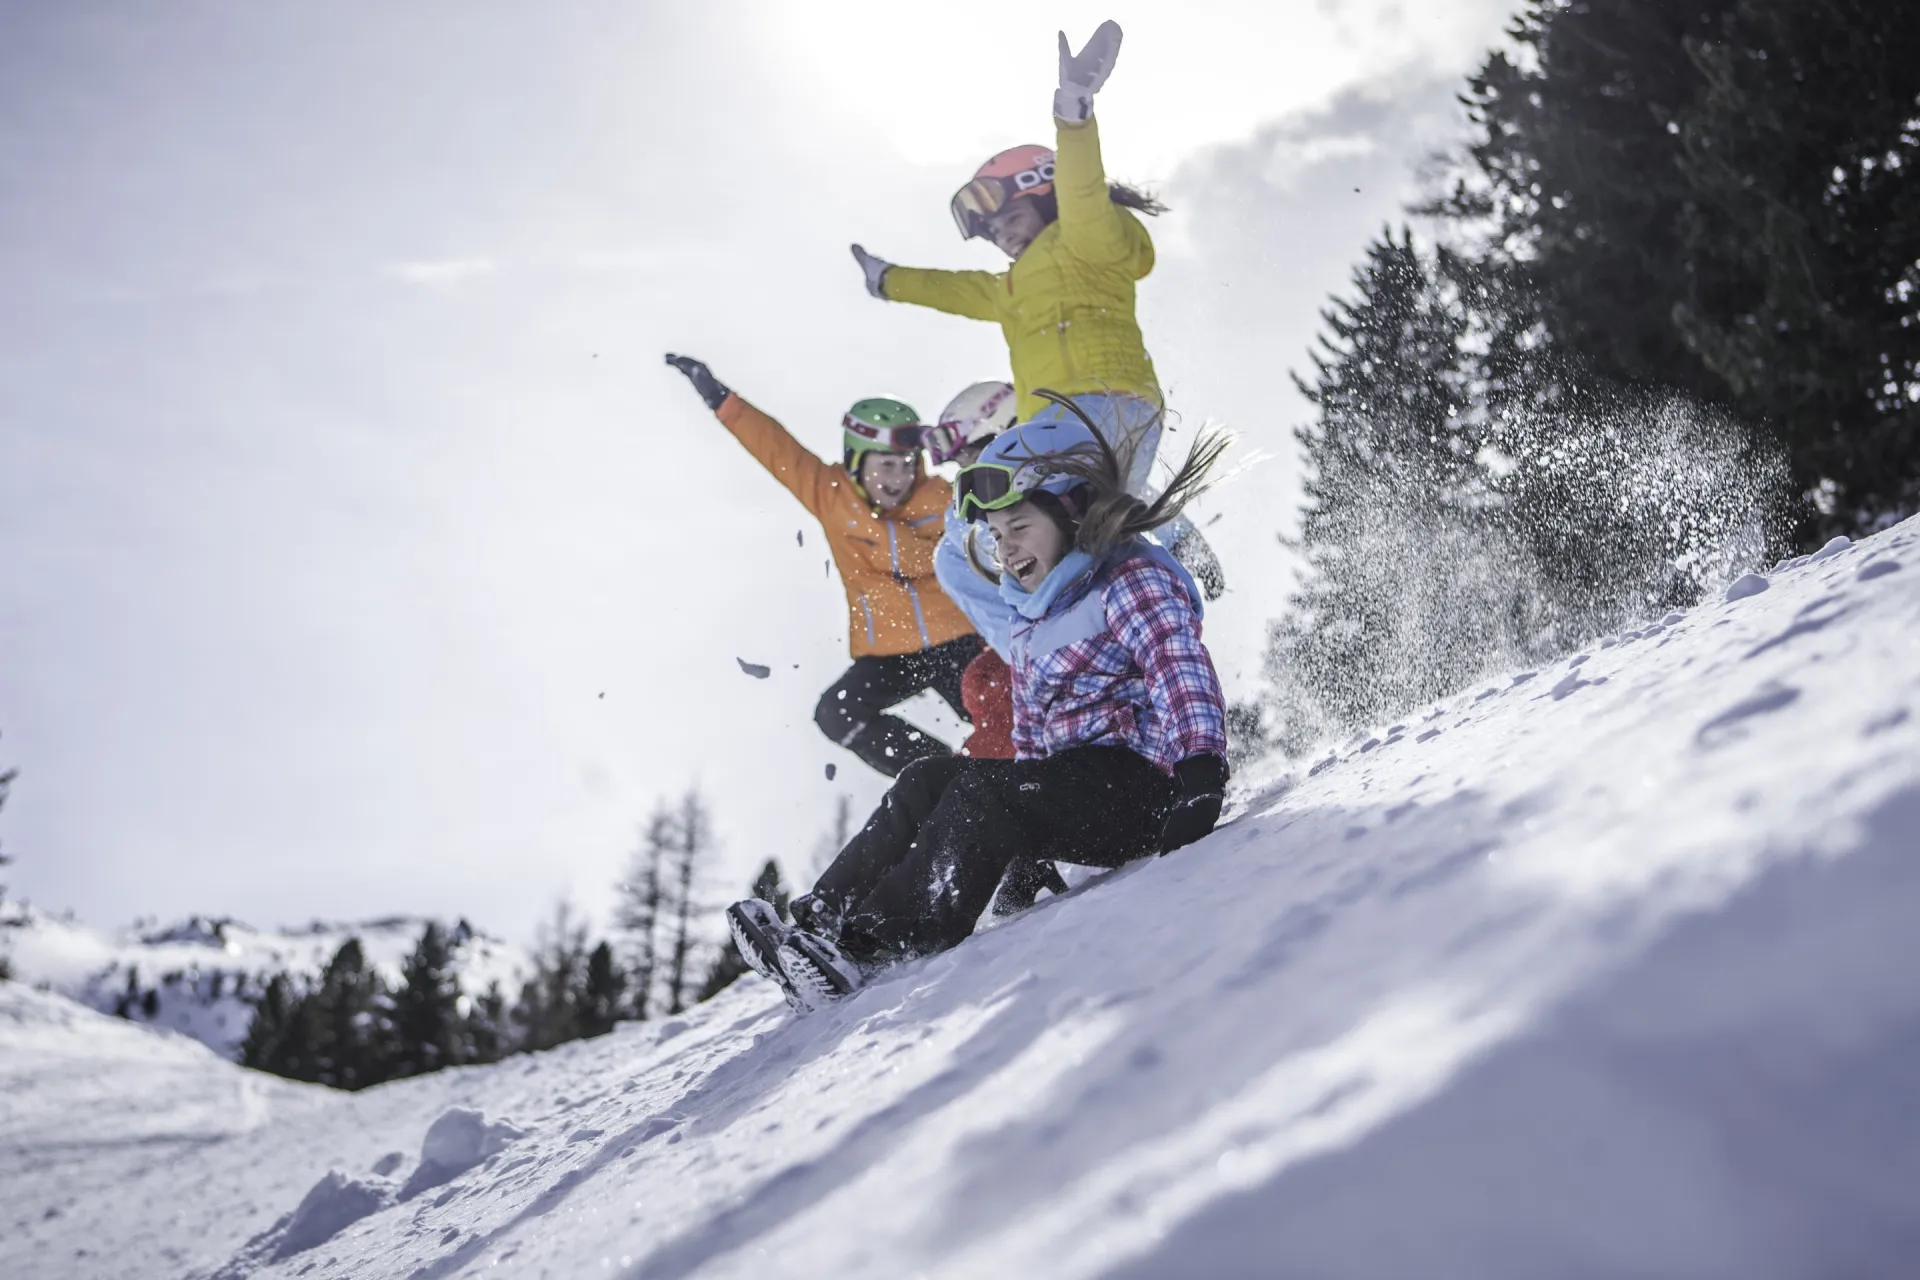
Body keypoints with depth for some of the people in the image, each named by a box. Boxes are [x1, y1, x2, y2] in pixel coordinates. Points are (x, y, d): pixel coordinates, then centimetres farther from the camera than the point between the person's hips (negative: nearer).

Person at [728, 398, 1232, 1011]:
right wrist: (1026, 852, 16)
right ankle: (819, 923, -15)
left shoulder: (1133, 580, -7)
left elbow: (1183, 676, -21)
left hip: (1139, 783, -9)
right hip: (1072, 781, 9)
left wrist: (1202, 775, -35)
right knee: (928, 781, -7)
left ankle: (875, 950, -34)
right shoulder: (1033, 623, 20)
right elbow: (1031, 737, 22)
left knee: (983, 793, -28)